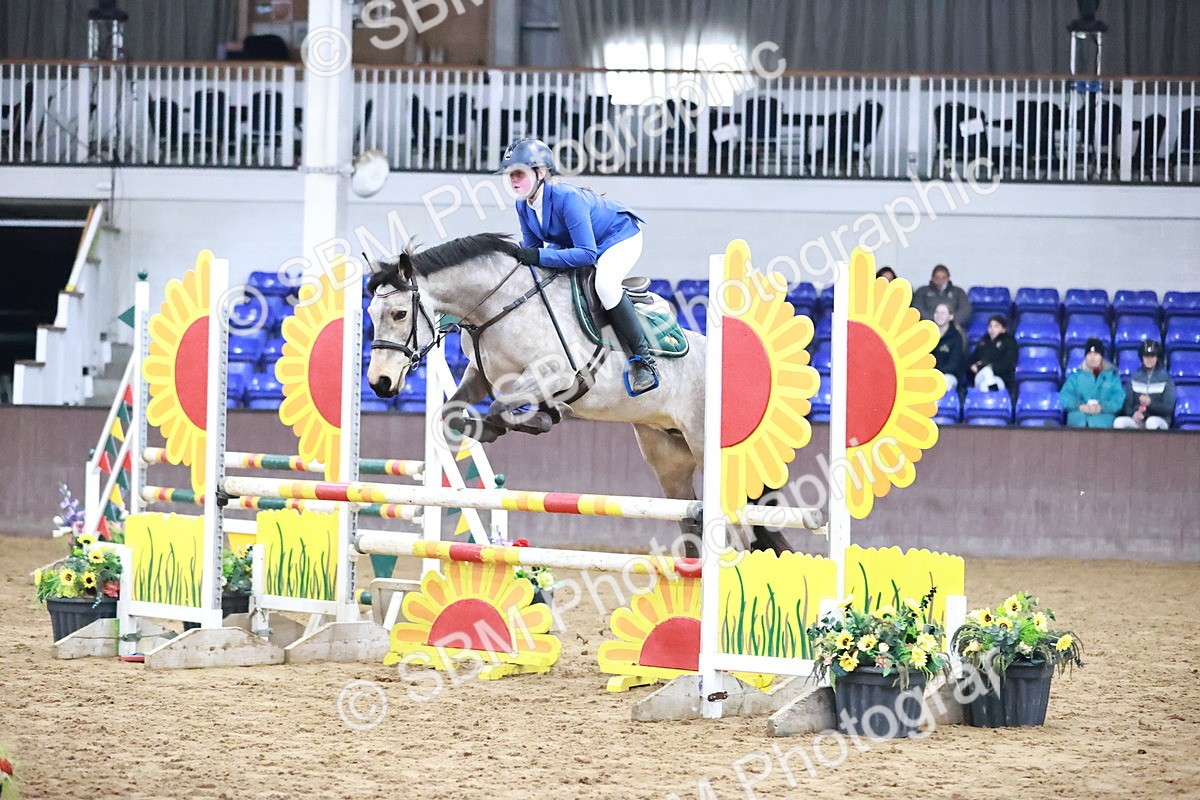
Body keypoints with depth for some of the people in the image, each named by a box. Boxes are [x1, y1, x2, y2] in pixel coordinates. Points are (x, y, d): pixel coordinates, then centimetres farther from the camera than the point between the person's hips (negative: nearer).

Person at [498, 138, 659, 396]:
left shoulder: (567, 198, -36)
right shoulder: (523, 206, -11)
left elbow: (587, 254, -40)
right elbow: (532, 248, 0)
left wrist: (539, 256, -44)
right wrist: (517, 255, -22)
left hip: (620, 237, -9)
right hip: (574, 243, 9)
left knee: (604, 283, -36)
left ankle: (643, 358, -25)